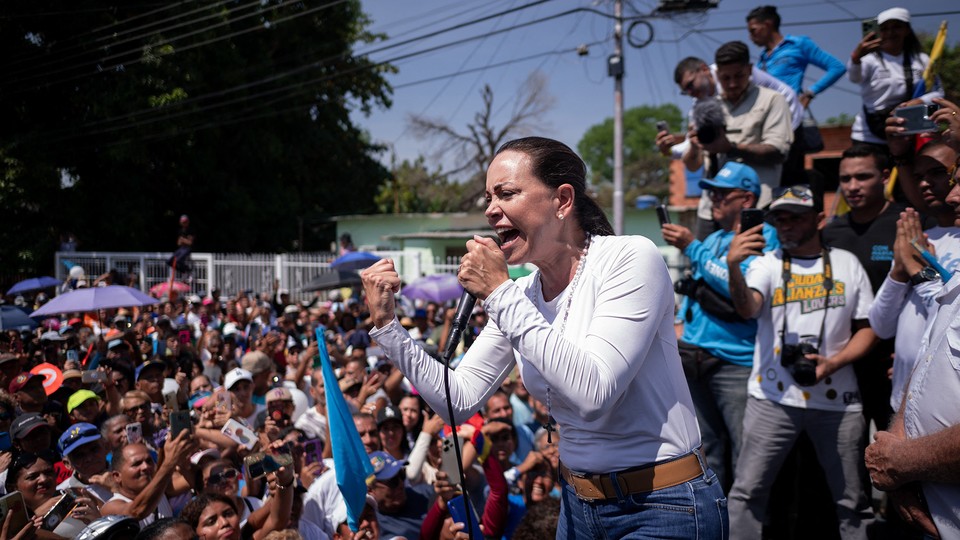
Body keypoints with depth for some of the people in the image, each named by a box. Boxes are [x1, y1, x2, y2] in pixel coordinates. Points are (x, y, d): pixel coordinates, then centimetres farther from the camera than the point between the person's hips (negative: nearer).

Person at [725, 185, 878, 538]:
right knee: (747, 491, -2)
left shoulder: (847, 264, 9)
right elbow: (748, 309, -18)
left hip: (837, 400, 2)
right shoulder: (766, 264, 3)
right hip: (773, 398, -1)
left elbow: (867, 327, 9)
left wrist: (834, 362, -9)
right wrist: (733, 268, -38)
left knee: (852, 499, 10)